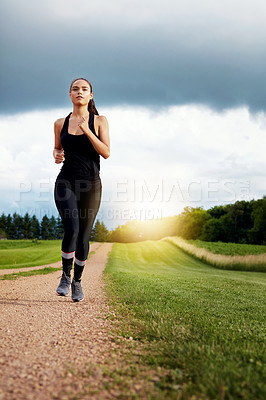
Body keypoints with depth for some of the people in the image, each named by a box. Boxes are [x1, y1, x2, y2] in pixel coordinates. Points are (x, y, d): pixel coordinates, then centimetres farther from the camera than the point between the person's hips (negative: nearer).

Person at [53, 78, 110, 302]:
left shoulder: (99, 121, 3)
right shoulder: (61, 123, 8)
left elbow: (106, 153, -7)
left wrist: (87, 130, -16)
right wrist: (57, 156, -3)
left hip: (91, 184, 0)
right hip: (66, 182, 0)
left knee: (83, 236, 4)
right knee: (71, 229, -21)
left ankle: (77, 282, 24)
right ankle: (65, 276, 1)